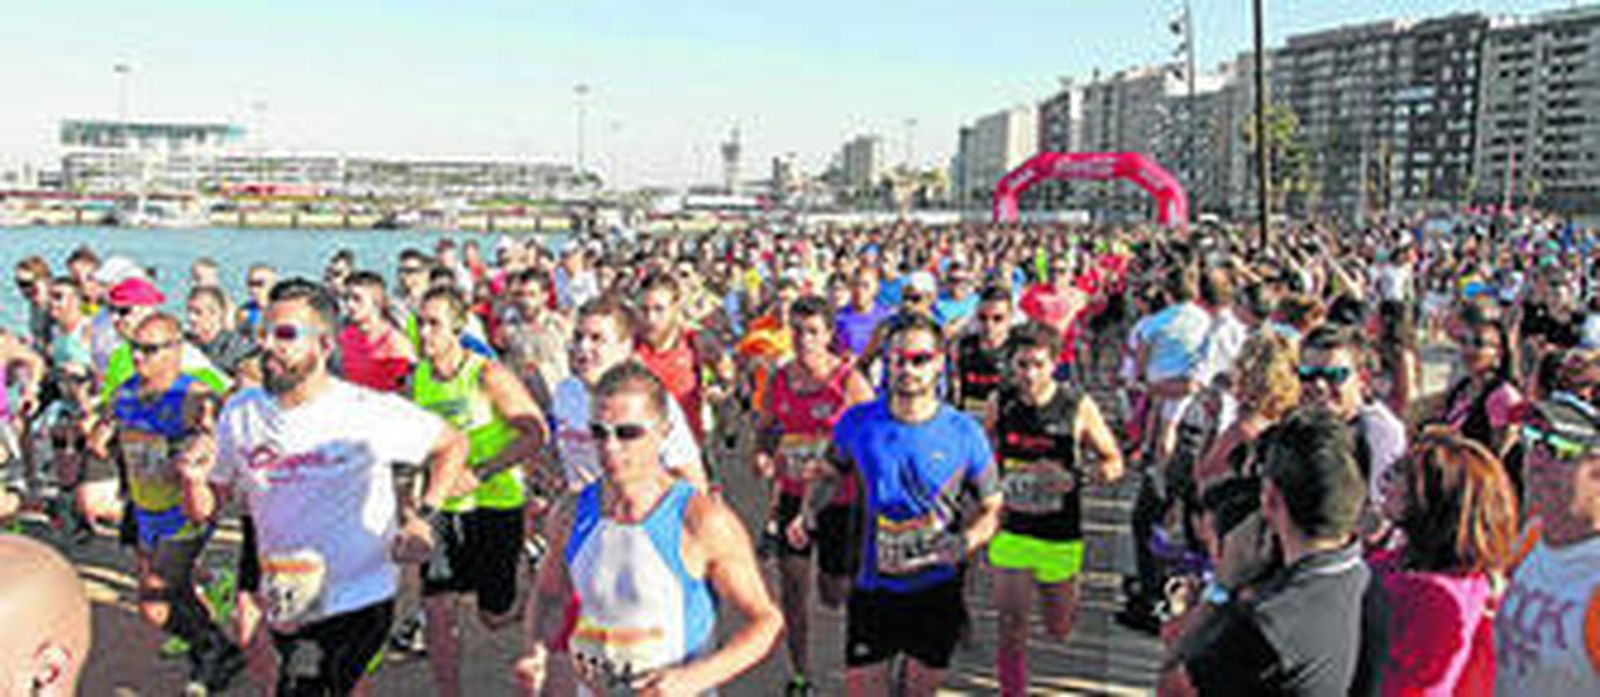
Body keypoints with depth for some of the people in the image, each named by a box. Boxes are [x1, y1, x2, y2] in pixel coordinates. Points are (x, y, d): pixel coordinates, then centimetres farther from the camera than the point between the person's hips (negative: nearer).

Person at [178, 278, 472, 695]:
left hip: (359, 602, -5)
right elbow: (204, 511, 8)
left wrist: (425, 516, -13)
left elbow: (453, 444, -1)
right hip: (285, 605, 5)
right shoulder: (240, 414, -1)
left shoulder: (369, 412, -14)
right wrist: (194, 481, -15)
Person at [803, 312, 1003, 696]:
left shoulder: (965, 433, -8)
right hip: (873, 588, 1)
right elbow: (831, 474, 12)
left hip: (937, 591, 0)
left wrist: (966, 541, -17)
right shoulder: (858, 422, -5)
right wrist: (808, 514, -5)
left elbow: (992, 507, 1)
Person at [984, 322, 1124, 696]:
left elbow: (1114, 463, -5)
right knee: (1011, 629, -1)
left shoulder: (1078, 405, -12)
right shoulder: (1000, 402, -6)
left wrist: (1073, 476, -23)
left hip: (1060, 535, -1)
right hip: (1011, 532, 1)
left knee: (1059, 630, 17)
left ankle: (1068, 595, 50)